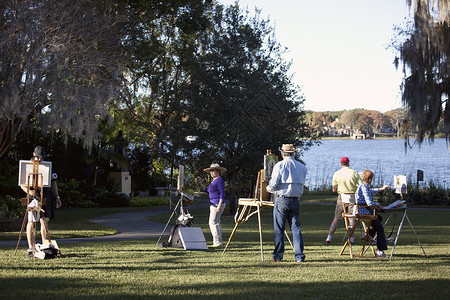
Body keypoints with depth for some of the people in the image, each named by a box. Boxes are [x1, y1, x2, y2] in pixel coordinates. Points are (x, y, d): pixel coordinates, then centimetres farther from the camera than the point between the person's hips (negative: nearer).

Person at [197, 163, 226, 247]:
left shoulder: (219, 180, -13)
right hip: (213, 204, 10)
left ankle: (217, 242, -11)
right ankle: (218, 242, 13)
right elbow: (207, 190, 23)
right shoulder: (214, 181, 17)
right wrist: (200, 184, 15)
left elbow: (222, 193, -18)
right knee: (216, 223, 11)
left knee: (213, 223, -11)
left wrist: (219, 205, -24)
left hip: (217, 204, -10)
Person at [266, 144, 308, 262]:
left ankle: (278, 256, 6)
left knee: (279, 229, 4)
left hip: (281, 200, -4)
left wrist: (269, 188, 12)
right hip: (296, 200, 4)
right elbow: (301, 183, 9)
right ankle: (299, 256, 3)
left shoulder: (280, 166, -6)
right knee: (296, 228, 7)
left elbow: (273, 184, -9)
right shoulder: (302, 167, 7)